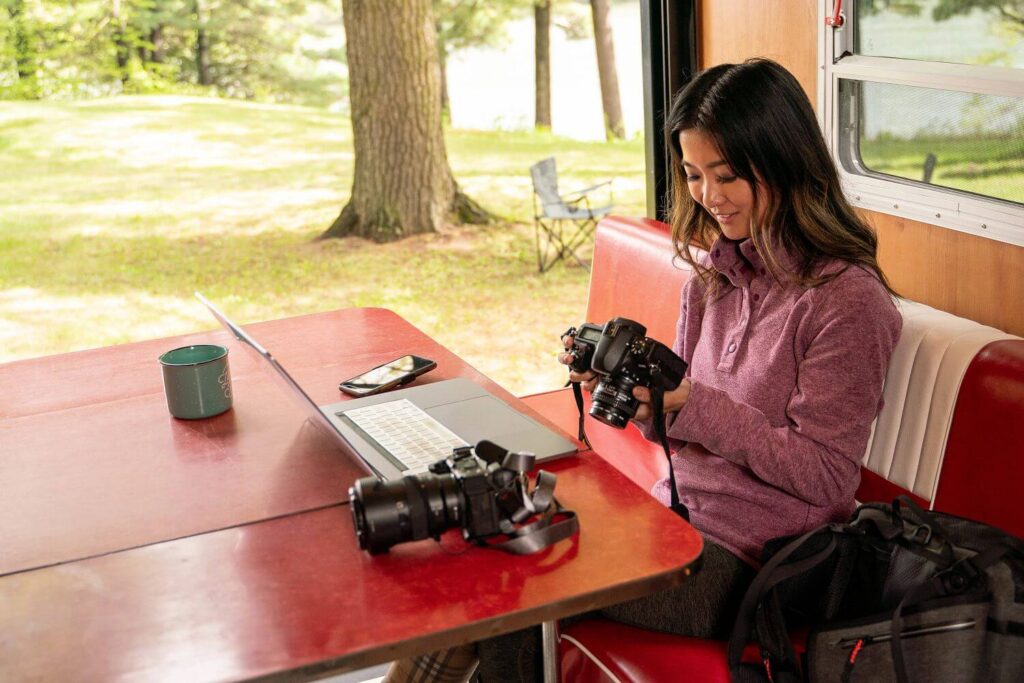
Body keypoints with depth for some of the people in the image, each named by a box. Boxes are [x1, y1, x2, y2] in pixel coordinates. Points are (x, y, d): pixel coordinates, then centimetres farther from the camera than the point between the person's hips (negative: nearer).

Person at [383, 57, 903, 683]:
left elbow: (828, 475, -16)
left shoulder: (847, 299, -15)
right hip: (677, 515, 7)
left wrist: (696, 407, -23)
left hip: (753, 562, -7)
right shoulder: (715, 273, 8)